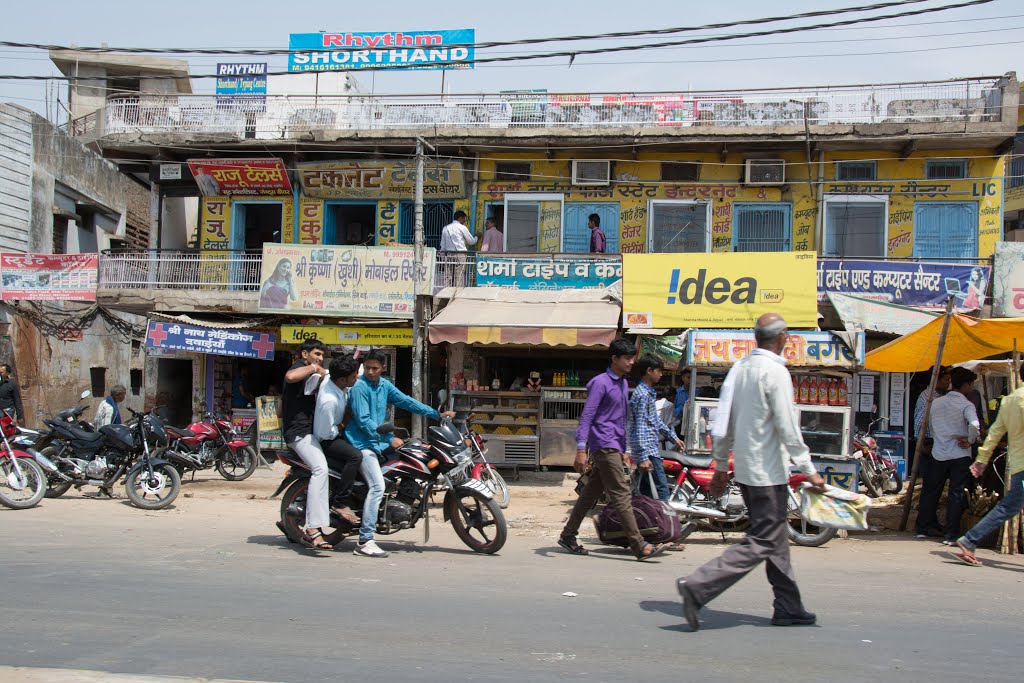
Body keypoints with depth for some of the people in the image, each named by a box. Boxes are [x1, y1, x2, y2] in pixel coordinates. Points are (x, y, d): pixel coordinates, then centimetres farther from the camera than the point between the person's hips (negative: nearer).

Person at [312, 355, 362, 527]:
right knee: (355, 455, -30)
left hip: (333, 431, 10)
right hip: (325, 440, -10)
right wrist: (340, 431, -11)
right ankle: (342, 503, -24)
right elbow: (326, 432, -29)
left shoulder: (334, 379, -10)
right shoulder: (329, 400, -34)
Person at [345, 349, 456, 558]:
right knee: (377, 486, -22)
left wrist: (437, 414, 8)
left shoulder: (384, 385, 11)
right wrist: (389, 439, -18)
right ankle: (364, 542, -19)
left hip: (378, 440, 9)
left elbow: (406, 402, 13)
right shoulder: (359, 387, -12)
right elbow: (363, 421, -17)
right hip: (362, 442, -9)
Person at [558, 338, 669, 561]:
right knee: (622, 495, -11)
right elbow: (587, 416, -14)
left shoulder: (623, 384, 18)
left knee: (591, 492, 12)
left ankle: (568, 535, 21)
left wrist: (622, 450, 25)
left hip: (614, 447, 9)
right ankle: (640, 547, -12)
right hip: (604, 444, -9)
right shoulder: (600, 382, -9)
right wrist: (581, 449, -21)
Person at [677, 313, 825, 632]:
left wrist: (720, 465, 19)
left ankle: (788, 607, 24)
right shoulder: (775, 372, -15)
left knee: (776, 538, 17)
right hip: (767, 472, -9)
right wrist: (809, 470, -11)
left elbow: (725, 423, 13)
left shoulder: (740, 367, 10)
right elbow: (788, 428, -17)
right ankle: (697, 587, -15)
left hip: (745, 470, 9)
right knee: (762, 543, -6)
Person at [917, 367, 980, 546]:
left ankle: (921, 528, 20)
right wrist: (970, 440, -12)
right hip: (960, 456, -4)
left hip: (938, 455, 4)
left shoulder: (936, 402, 4)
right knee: (956, 495, 3)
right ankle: (950, 535, 3)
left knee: (930, 491, 14)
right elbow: (974, 425, -27)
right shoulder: (966, 405, -11)